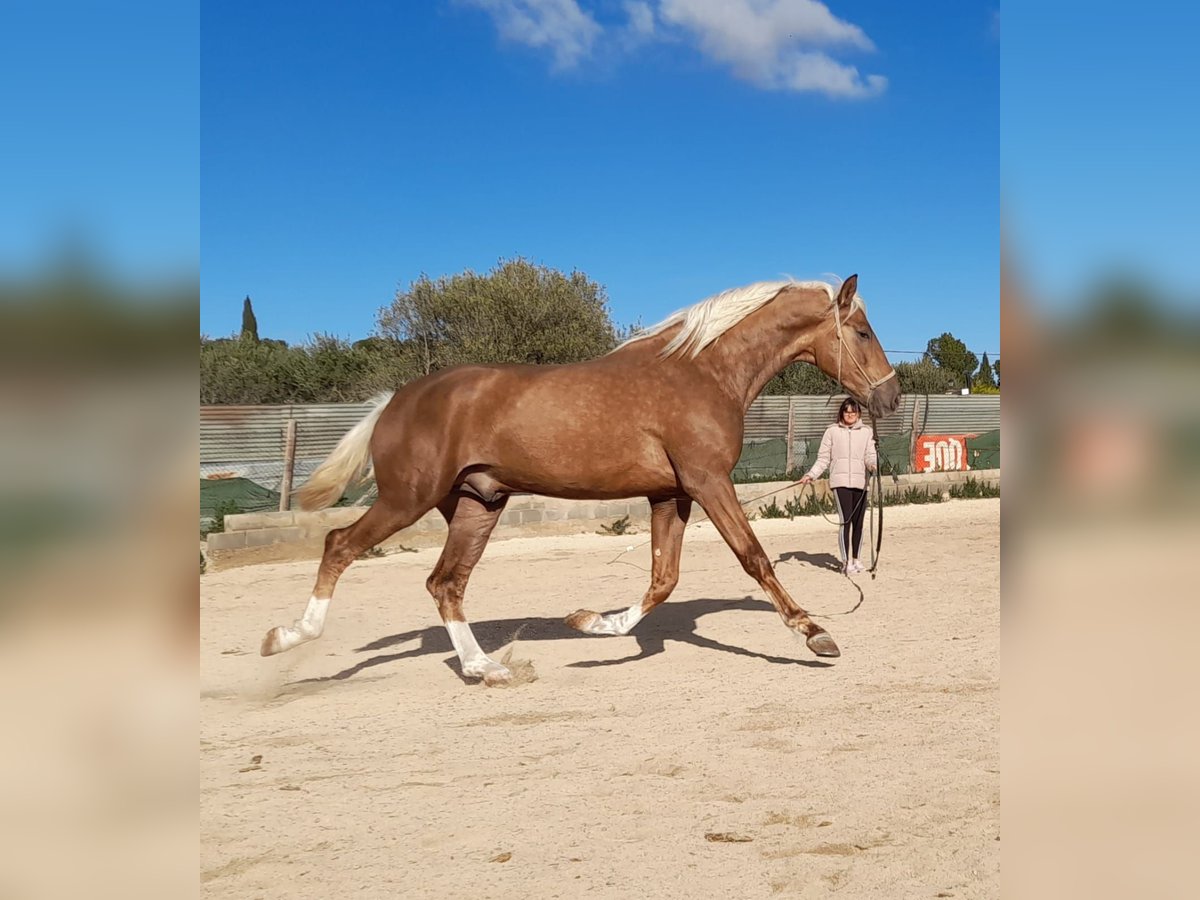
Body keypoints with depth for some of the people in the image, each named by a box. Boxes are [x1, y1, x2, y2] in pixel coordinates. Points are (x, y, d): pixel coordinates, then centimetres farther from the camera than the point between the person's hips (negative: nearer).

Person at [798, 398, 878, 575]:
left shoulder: (866, 432, 10)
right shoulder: (832, 431, 6)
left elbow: (870, 455, 6)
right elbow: (823, 458, 6)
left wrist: (873, 464, -16)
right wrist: (811, 475, -4)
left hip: (860, 481, 3)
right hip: (840, 481, -3)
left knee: (858, 522, 6)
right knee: (846, 520, -11)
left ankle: (855, 559, 19)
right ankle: (846, 562, -7)